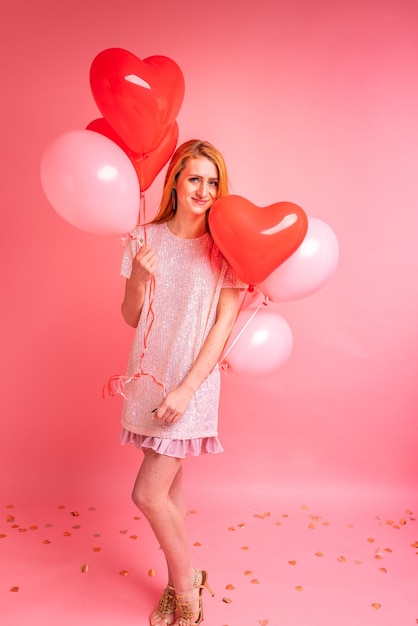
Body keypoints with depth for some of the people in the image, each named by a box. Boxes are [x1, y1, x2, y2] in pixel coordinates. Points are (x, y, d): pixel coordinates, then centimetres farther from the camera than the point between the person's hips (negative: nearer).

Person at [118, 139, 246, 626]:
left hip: (193, 382, -4)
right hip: (149, 378, 4)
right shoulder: (146, 238, 1)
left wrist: (186, 388, -16)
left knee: (148, 493, -4)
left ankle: (185, 586, 23)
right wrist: (139, 278, -16)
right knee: (168, 486, 15)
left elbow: (224, 324, -10)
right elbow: (131, 318, 4)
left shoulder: (224, 247, -7)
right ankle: (181, 585, 36)